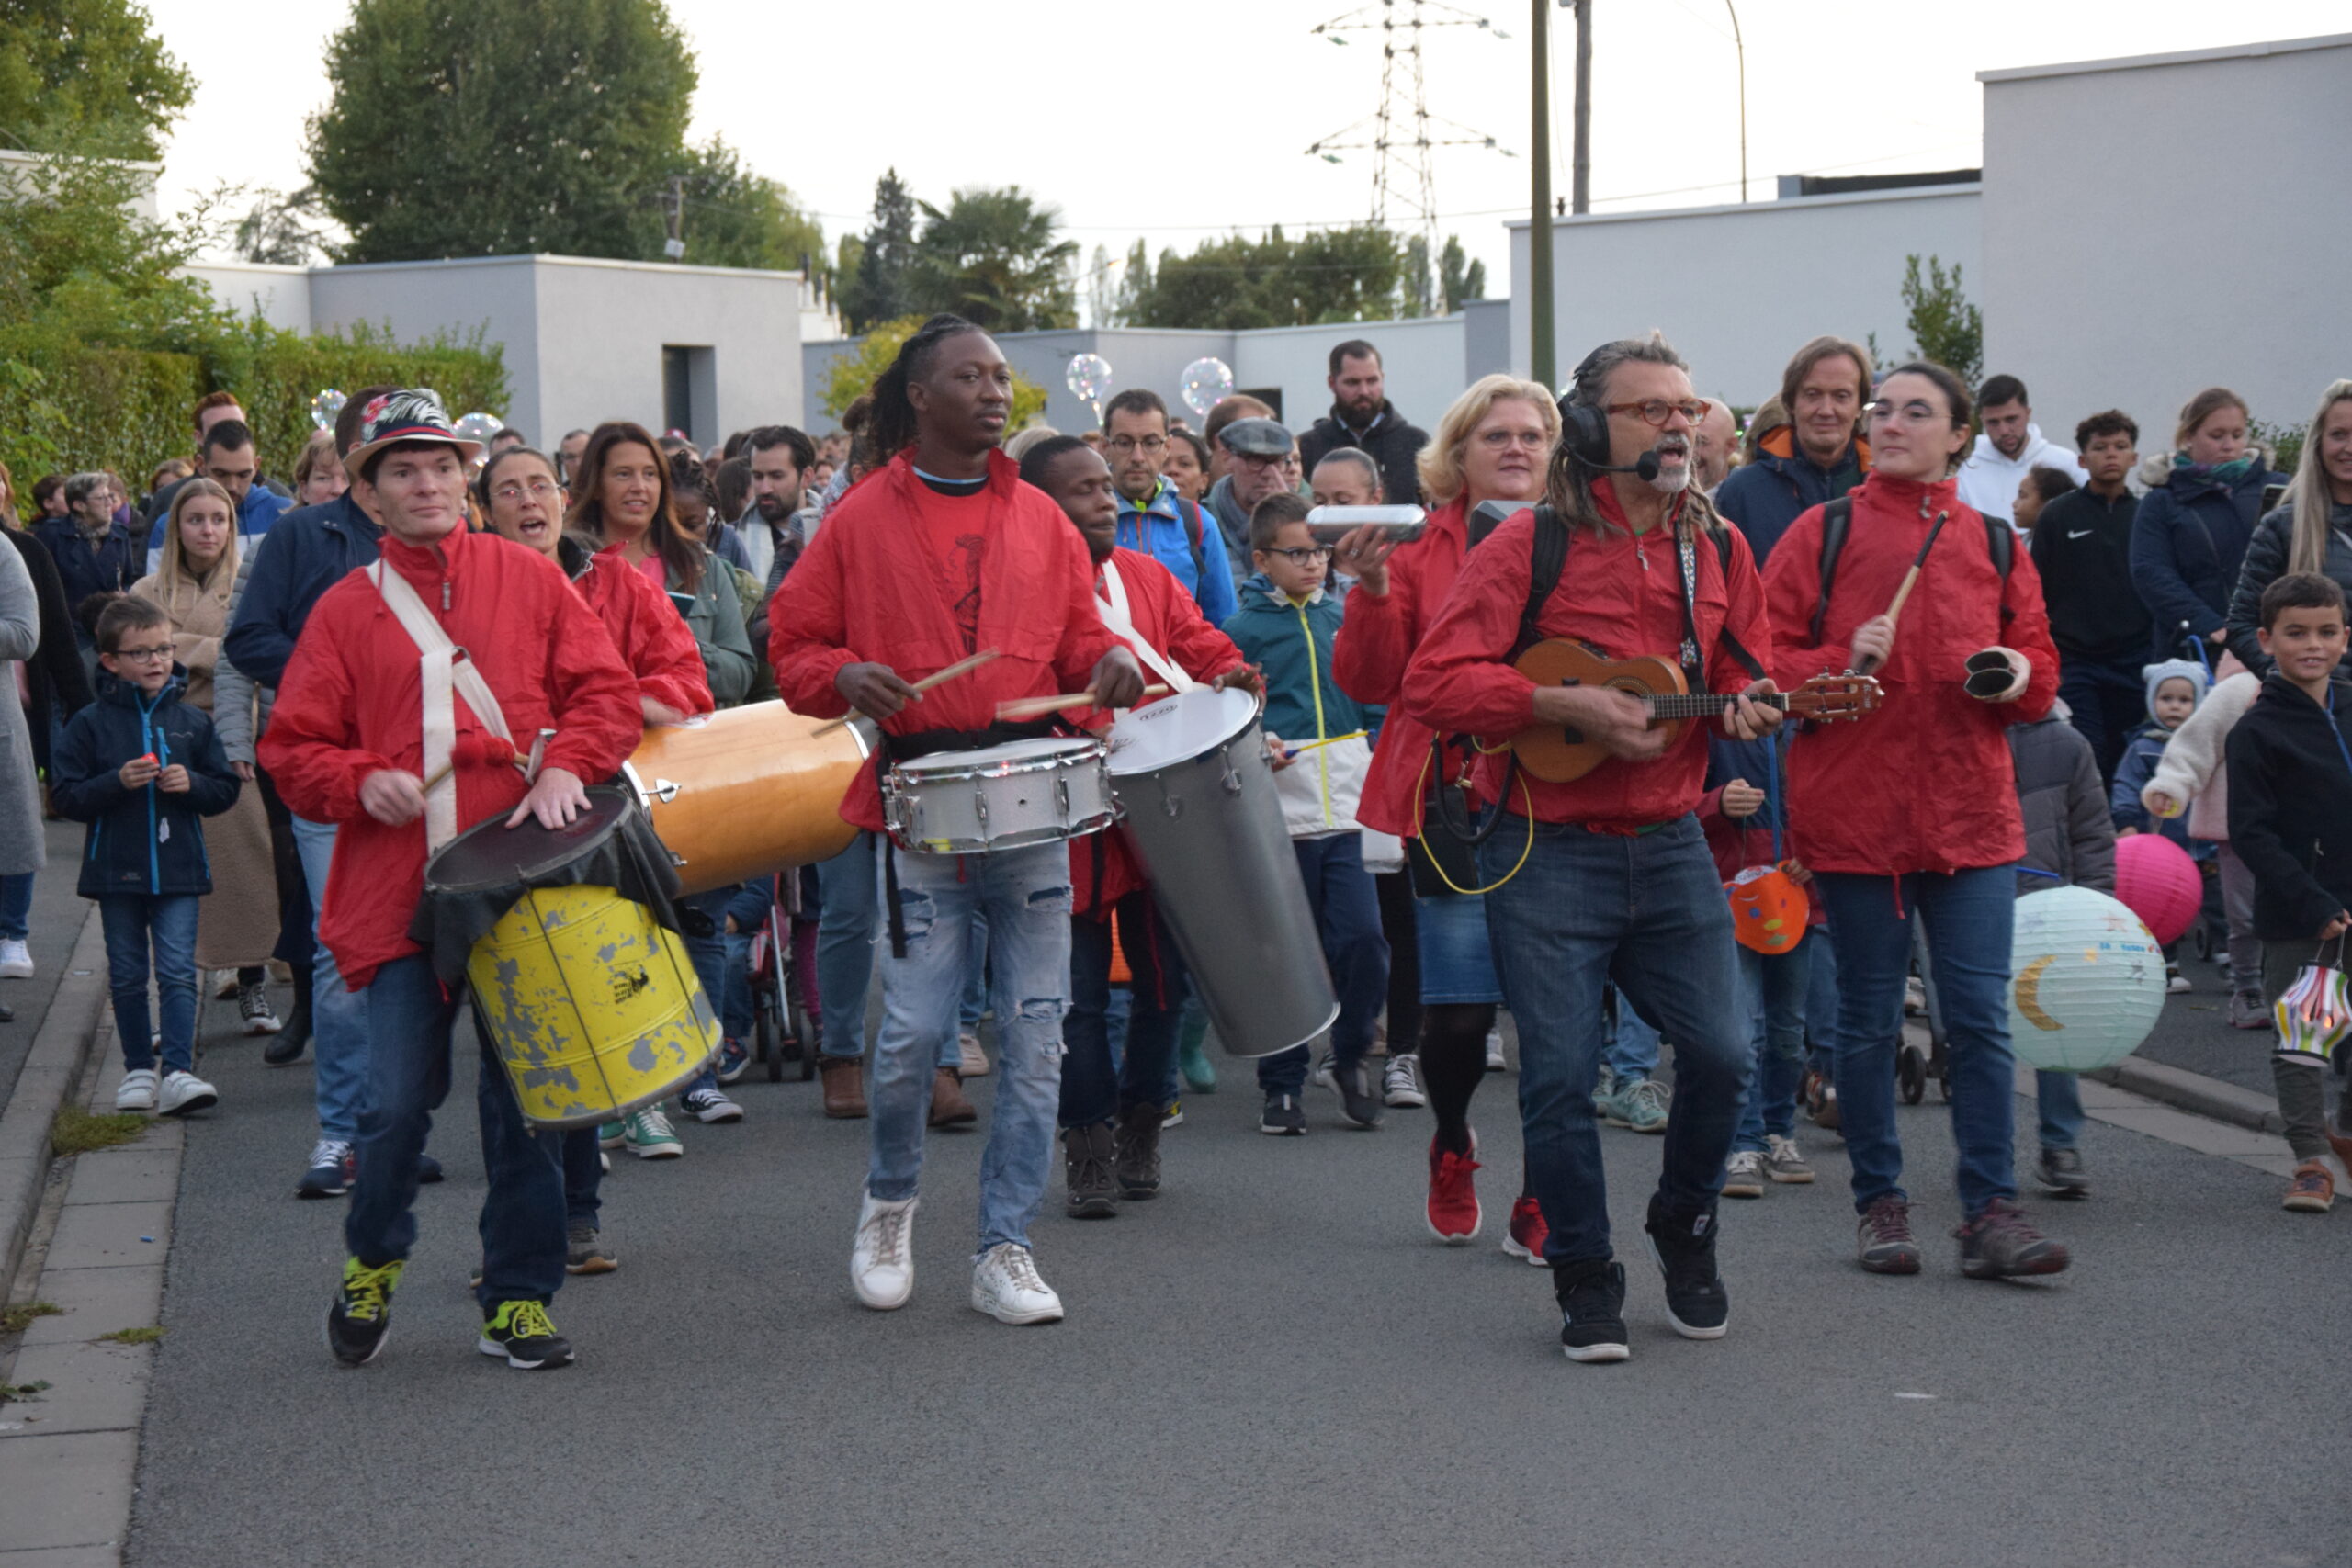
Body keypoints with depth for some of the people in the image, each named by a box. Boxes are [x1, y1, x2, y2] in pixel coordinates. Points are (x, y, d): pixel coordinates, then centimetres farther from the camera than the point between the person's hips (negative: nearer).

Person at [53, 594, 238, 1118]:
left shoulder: (191, 722, 5)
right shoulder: (90, 724, 0)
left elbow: (225, 790, 9)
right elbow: (66, 796, -3)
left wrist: (191, 783, -11)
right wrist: (117, 781, -17)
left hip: (177, 868, 0)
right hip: (116, 870, 0)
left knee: (177, 971, -7)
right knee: (127, 976, 8)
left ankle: (179, 1074, -10)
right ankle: (138, 1070, 18)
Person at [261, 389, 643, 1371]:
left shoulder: (528, 580, 9)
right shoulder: (345, 610, 8)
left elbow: (606, 691, 6)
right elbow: (292, 748, 9)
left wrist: (566, 766, -11)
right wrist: (362, 780, -10)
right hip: (401, 892, 0)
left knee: (524, 1097, 3)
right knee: (399, 1100, -5)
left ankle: (519, 1300, 16)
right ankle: (372, 1262, 23)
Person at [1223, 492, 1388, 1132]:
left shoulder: (1344, 618, 11)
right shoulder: (1243, 630, -1)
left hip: (1349, 809, 3)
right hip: (1280, 814, -3)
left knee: (1364, 941, -8)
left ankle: (1347, 1059, 14)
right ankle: (1282, 1085, 16)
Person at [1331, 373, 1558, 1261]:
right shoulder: (1421, 548, 7)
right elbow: (1367, 682, 3)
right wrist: (1373, 589, -12)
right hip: (1456, 807, -1)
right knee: (1458, 1013, -3)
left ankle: (1543, 1196, 15)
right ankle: (1453, 1148, 29)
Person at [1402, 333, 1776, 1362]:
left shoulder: (1717, 549, 9)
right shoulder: (1532, 545, -7)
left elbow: (1742, 672, 20)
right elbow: (1433, 683, -12)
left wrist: (1749, 707, -4)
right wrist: (1568, 706, -20)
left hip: (1669, 843, 4)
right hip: (1547, 851, -4)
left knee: (1721, 1054, -1)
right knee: (1559, 1072, -2)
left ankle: (1683, 1226, 26)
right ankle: (1584, 1278, 15)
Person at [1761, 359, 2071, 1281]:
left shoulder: (1993, 544, 11)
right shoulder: (1823, 533, 4)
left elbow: (2040, 667, 16)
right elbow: (1763, 661, 1)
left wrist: (2019, 677, -6)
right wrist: (1843, 661, -16)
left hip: (1972, 813, 2)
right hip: (1853, 812, -1)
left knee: (1981, 1018, -2)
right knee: (1868, 1021, 7)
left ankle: (1991, 1211, 4)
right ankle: (1879, 1204, 18)